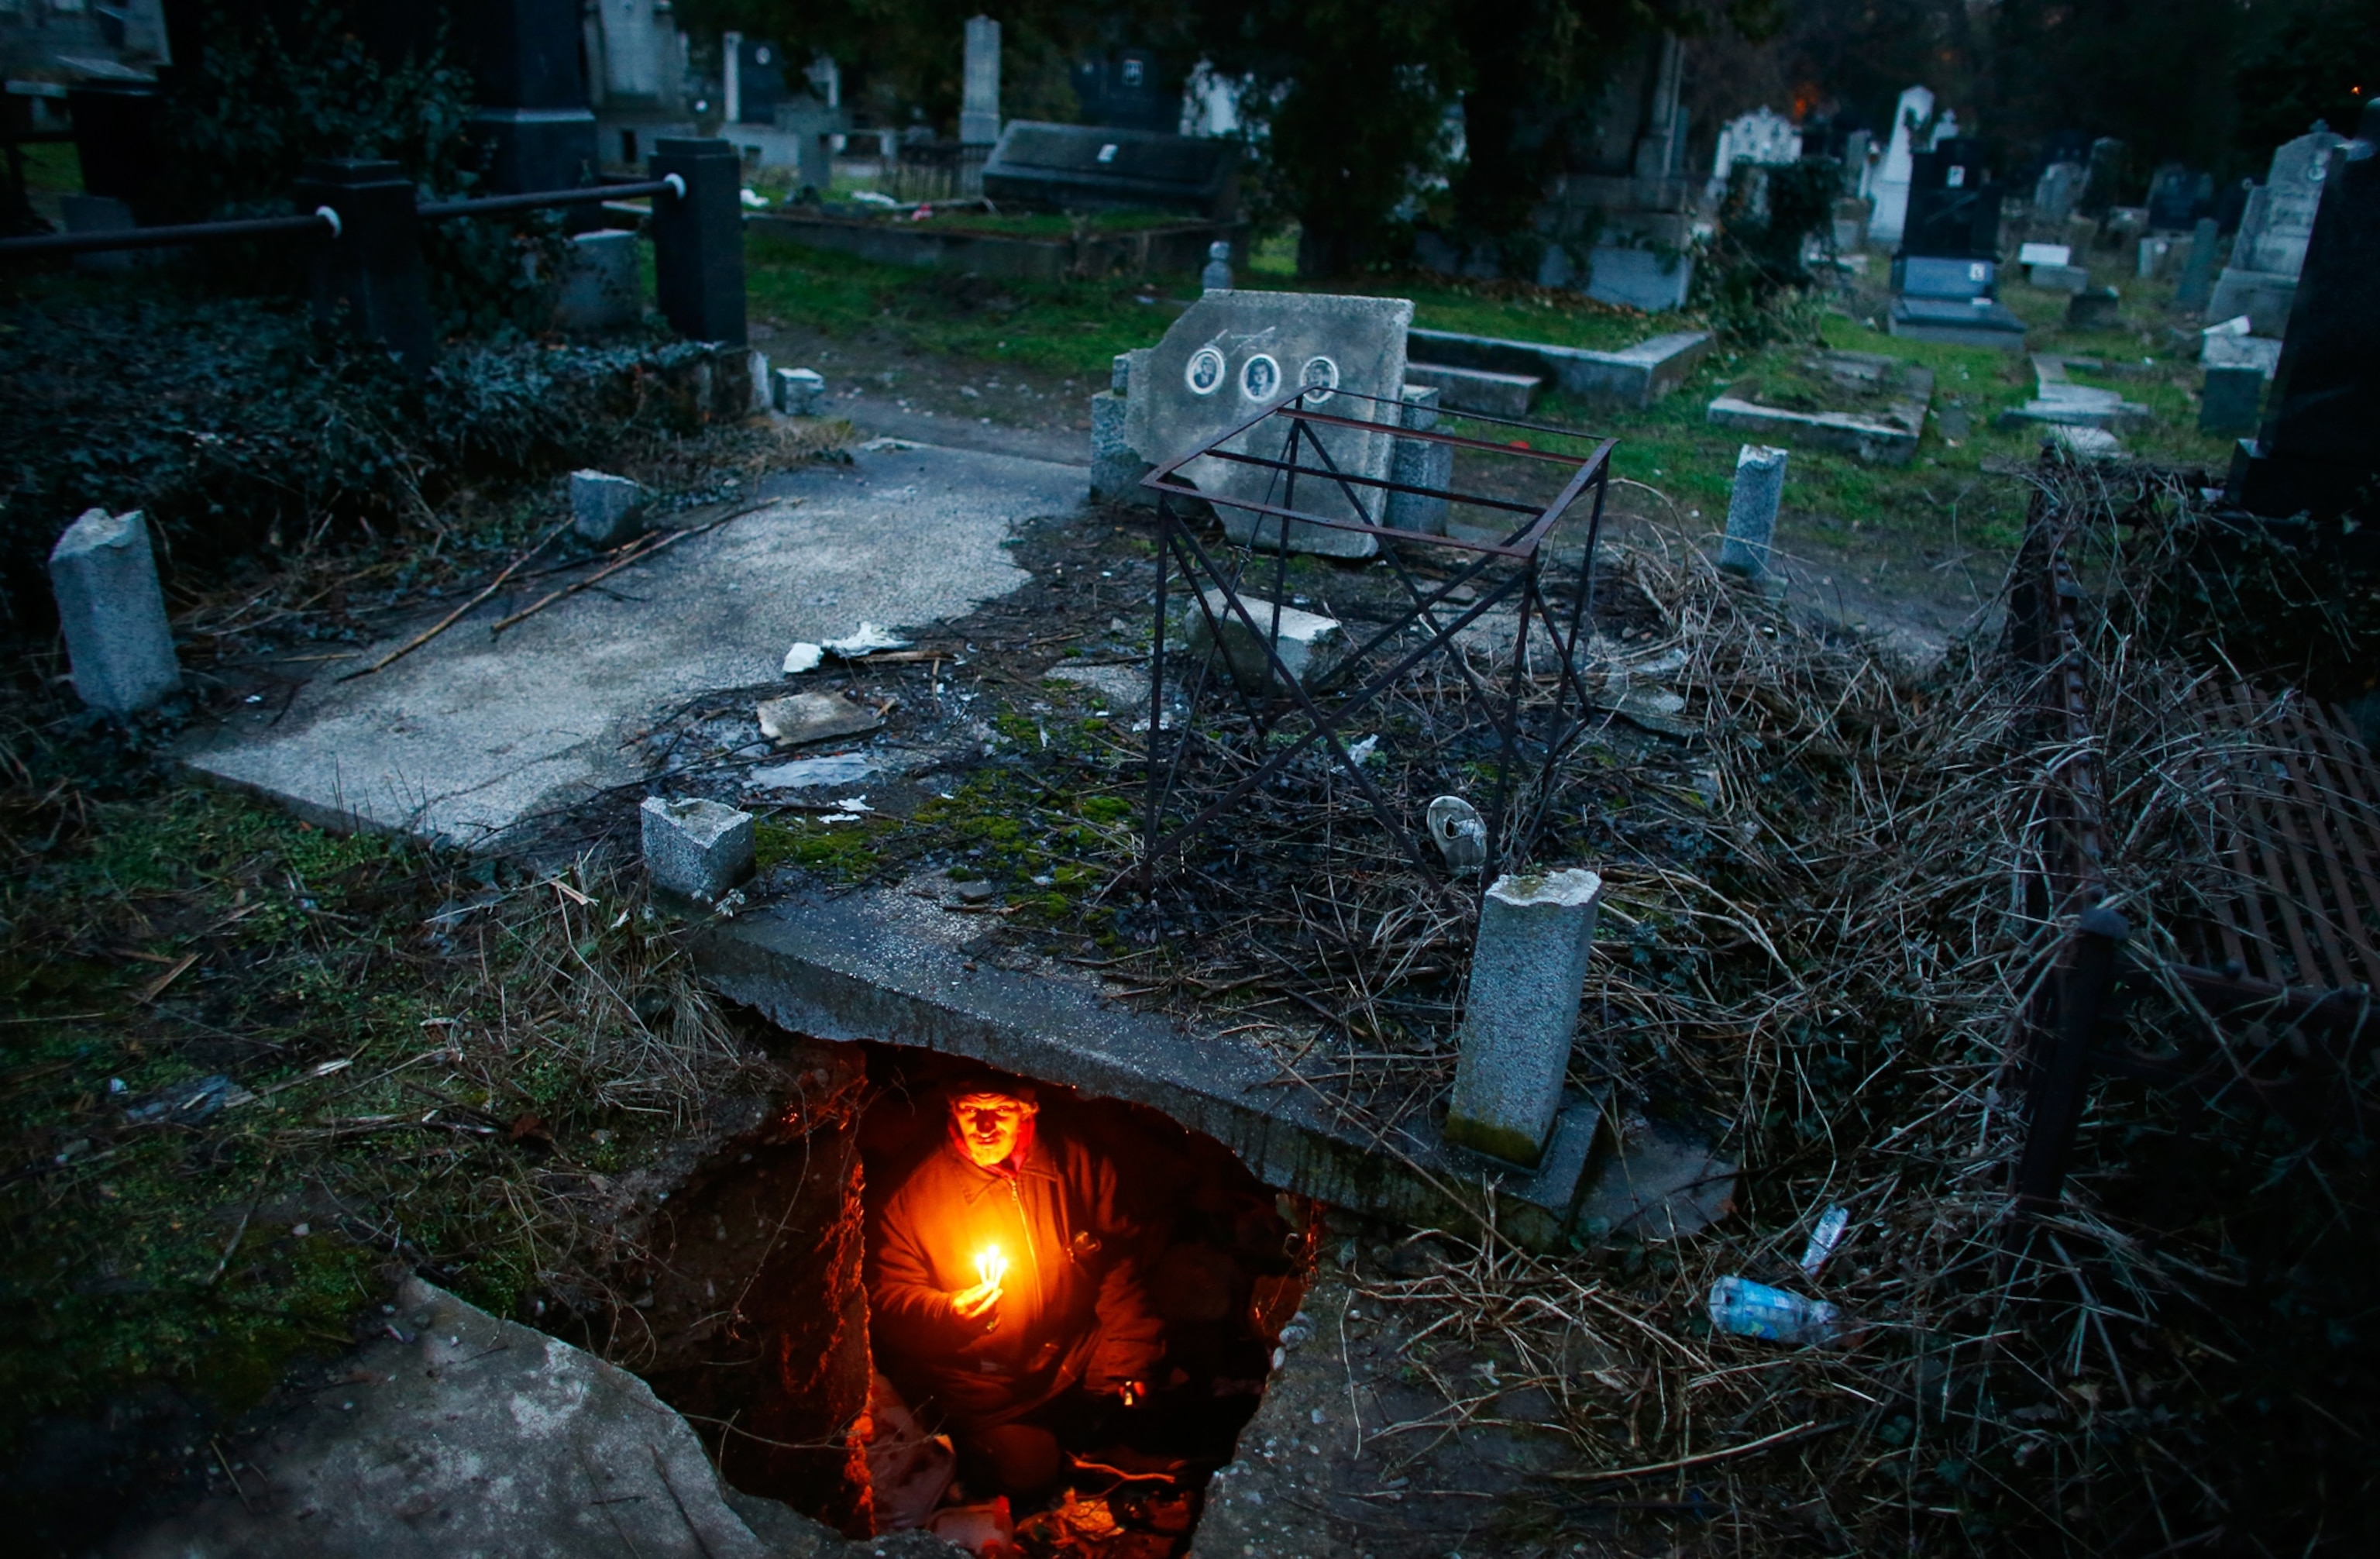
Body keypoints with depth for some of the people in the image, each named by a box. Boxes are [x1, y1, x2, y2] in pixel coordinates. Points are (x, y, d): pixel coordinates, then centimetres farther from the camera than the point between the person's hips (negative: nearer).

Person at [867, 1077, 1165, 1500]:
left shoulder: (1080, 1166, -4)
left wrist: (1127, 1364, -9)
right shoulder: (917, 1191, -9)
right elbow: (887, 1298, -6)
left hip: (1078, 1358, 2)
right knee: (1028, 1472, -19)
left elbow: (1120, 1266, -1)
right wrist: (948, 1312, -26)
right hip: (984, 1381, -2)